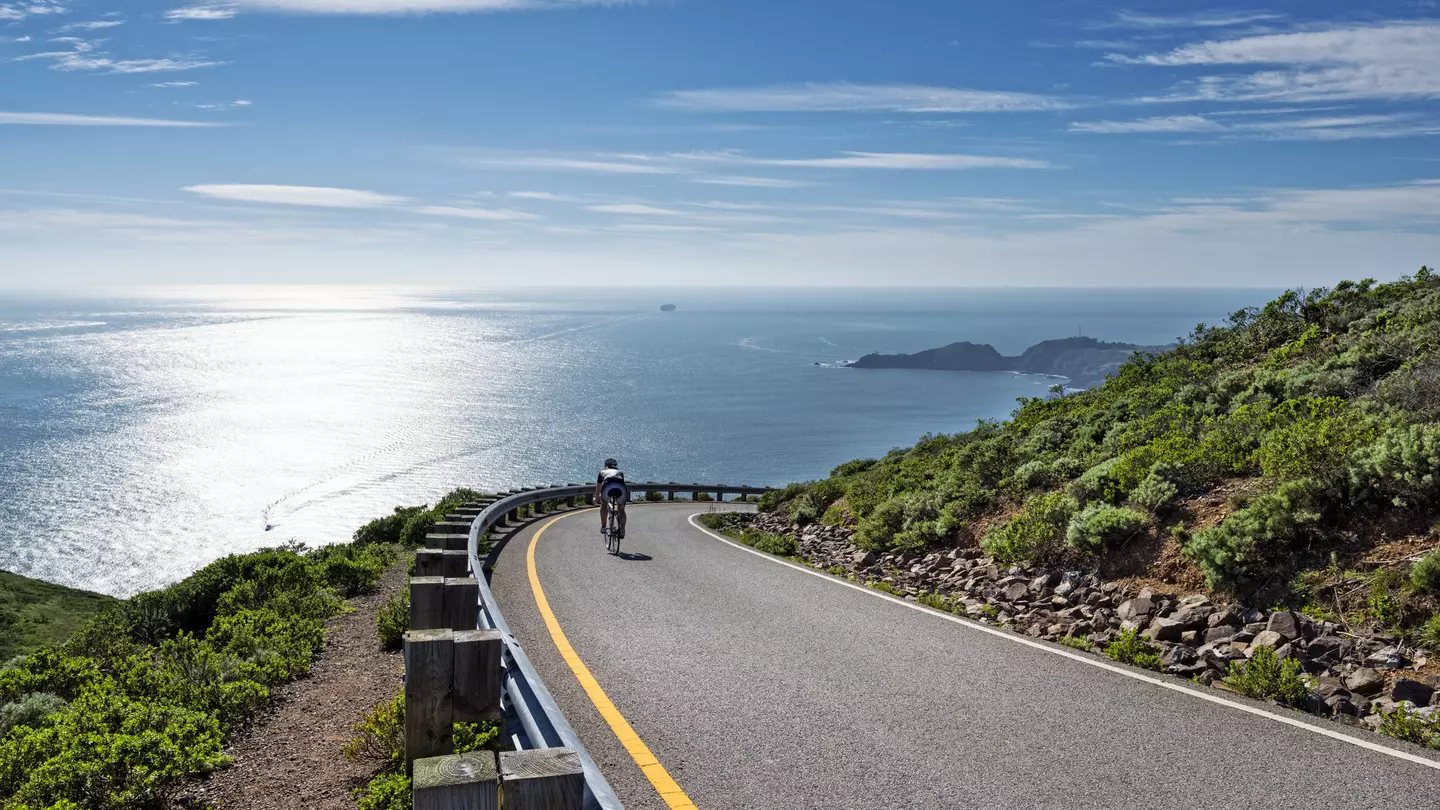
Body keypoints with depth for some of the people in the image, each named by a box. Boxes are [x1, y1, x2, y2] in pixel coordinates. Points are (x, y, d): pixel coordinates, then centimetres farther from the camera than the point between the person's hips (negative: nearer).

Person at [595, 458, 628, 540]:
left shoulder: (602, 472, 35)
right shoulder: (620, 473, 38)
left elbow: (598, 489, 45)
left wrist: (597, 499, 63)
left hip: (607, 487, -1)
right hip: (621, 488, 1)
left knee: (604, 505, 30)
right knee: (621, 510, 24)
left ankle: (603, 527, 25)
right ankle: (622, 530, 9)